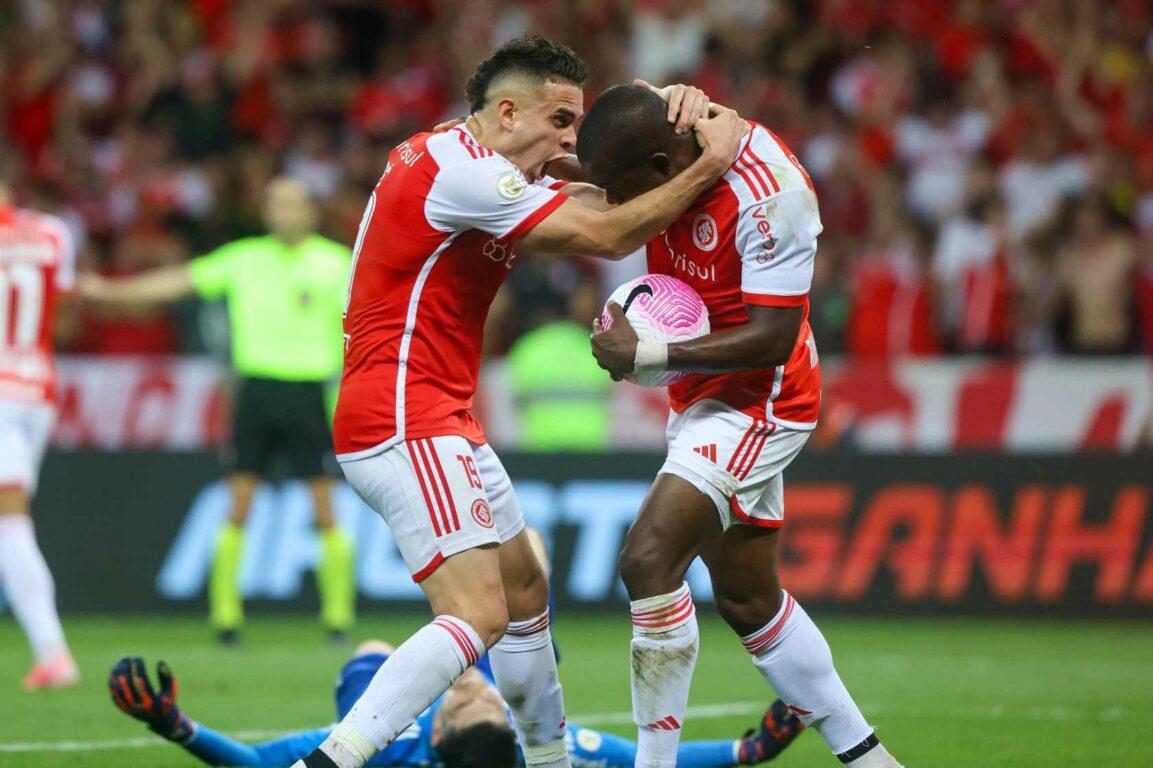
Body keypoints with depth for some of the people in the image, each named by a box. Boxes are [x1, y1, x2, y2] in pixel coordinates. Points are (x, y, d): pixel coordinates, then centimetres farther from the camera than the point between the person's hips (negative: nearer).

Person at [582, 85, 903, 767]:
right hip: (706, 400, 9)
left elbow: (772, 339, -26)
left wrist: (646, 355, -25)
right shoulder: (677, 129, -7)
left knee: (649, 560, -21)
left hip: (755, 400, -9)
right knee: (748, 599, 16)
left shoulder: (768, 196, -29)